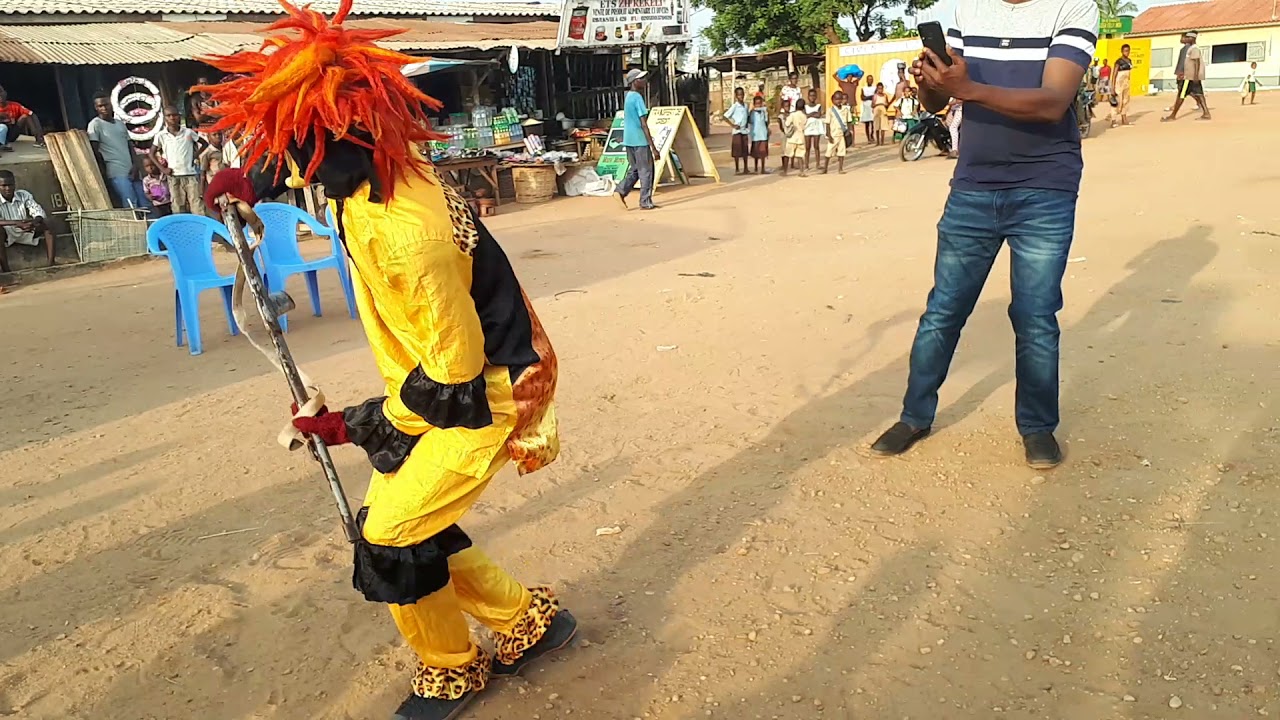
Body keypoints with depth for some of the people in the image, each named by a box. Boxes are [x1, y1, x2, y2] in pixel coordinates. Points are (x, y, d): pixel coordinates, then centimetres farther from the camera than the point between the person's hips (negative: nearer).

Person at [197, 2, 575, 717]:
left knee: (391, 539, -7)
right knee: (401, 521, 11)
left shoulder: (404, 237, -34)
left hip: (480, 396, -9)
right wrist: (254, 183, 24)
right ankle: (527, 622, 28)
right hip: (435, 379, 9)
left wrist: (355, 426, -14)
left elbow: (454, 374, -25)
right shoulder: (379, 171, -7)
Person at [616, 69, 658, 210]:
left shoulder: (628, 96, 13)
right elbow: (643, 124, -19)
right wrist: (653, 147, -19)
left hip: (629, 140, 9)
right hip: (639, 140, -9)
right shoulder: (637, 97, -15)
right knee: (646, 171, 0)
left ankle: (622, 191, 6)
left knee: (635, 169, 18)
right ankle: (646, 202, 4)